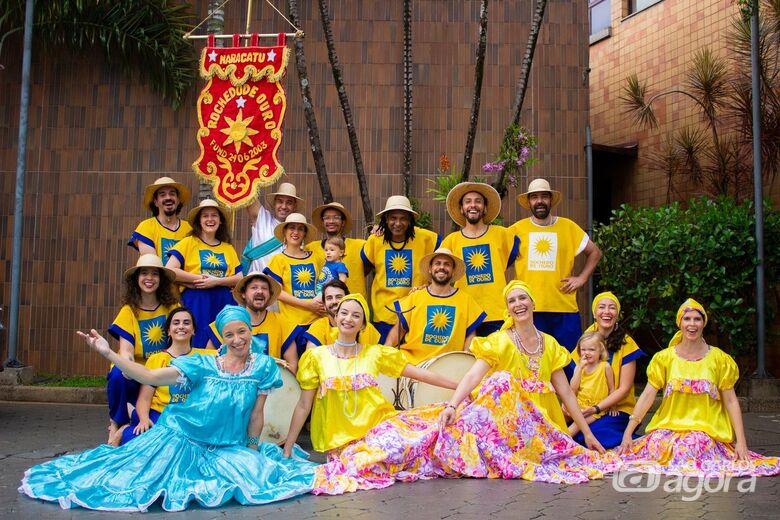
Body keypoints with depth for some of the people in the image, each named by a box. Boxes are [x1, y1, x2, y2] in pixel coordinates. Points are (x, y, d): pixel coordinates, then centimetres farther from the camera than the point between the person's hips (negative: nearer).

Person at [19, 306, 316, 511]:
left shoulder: (263, 366, -9)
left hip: (228, 448, 1)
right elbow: (151, 377, -14)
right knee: (142, 474, -6)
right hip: (182, 438, -1)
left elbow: (256, 414, -2)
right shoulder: (203, 365, -10)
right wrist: (108, 353, -23)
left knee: (258, 473, -19)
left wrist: (251, 452, 3)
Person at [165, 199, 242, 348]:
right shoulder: (188, 243, 4)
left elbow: (240, 278, 6)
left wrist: (216, 281, -10)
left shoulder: (228, 248, 14)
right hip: (195, 304, -3)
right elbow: (169, 270, -8)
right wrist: (200, 278, -8)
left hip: (223, 304, 3)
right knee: (196, 347, -4)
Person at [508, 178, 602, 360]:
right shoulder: (518, 229, 3)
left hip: (565, 307, 1)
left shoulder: (568, 227, 6)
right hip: (530, 308, -1)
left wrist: (582, 278, 4)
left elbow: (594, 252, 15)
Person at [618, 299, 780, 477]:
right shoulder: (664, 358, 4)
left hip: (705, 429, -1)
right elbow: (647, 396, -1)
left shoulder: (719, 359, 2)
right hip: (669, 426, 1)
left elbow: (731, 401, 2)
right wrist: (627, 433, -8)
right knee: (657, 446, -28)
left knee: (686, 449, -29)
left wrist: (741, 442, -6)